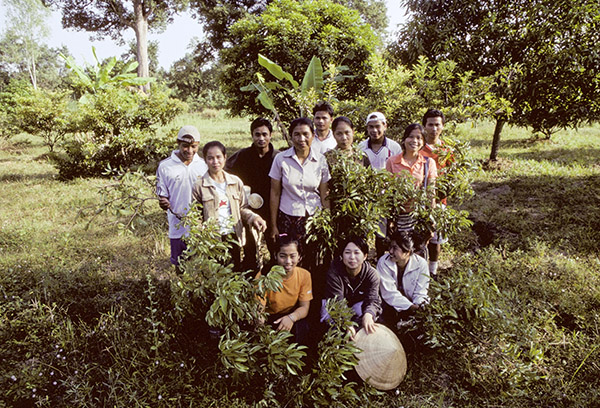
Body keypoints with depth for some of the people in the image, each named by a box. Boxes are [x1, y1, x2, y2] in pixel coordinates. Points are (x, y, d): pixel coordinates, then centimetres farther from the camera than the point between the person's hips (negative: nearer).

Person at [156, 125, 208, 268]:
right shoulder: (165, 166, -3)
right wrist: (164, 204, -19)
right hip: (178, 228, -1)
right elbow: (162, 196, 4)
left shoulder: (204, 165, 2)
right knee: (180, 268, 11)